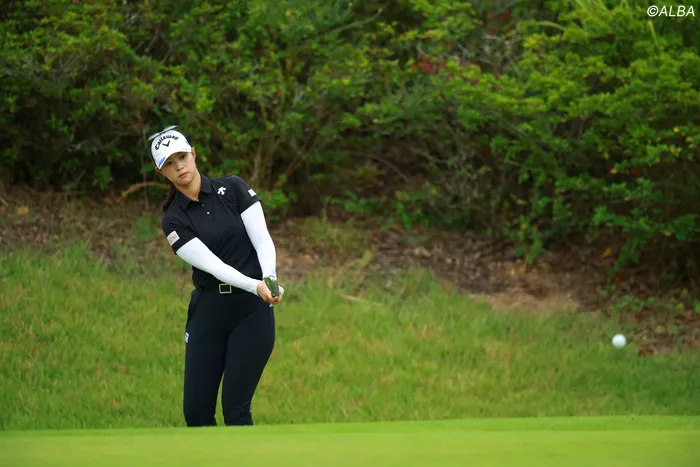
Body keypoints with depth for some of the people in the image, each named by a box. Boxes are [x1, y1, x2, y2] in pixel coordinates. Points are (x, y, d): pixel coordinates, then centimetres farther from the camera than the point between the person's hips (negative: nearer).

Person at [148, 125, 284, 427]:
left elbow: (262, 239, -7)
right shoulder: (173, 220, -2)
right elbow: (212, 264, -15)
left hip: (252, 311, -2)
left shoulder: (234, 189, -1)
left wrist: (270, 277, -29)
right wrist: (255, 286, -32)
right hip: (207, 312, 2)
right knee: (195, 411, 2)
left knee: (235, 408, -5)